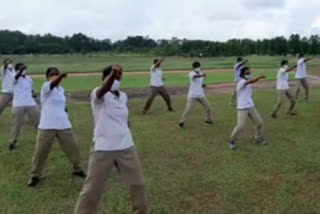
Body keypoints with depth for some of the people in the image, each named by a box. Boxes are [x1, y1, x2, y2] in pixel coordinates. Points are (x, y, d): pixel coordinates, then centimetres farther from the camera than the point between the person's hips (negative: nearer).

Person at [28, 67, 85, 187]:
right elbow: (53, 83, -35)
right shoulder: (45, 87, -9)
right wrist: (60, 76, -55)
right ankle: (35, 175, 19)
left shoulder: (61, 89, 11)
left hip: (64, 125, 6)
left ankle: (77, 169, 30)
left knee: (73, 147, 10)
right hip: (47, 126, -5)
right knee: (40, 151, 1)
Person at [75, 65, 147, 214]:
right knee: (92, 189, 3)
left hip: (126, 147, 6)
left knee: (138, 183, 16)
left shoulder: (123, 97, 7)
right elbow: (104, 89, -38)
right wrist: (113, 72, -56)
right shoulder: (98, 95, -13)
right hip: (103, 149, -6)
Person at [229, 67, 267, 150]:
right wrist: (260, 77, -47)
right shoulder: (241, 82, -14)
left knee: (260, 122, 8)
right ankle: (232, 141, 7)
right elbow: (251, 81, -34)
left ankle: (258, 139, 27)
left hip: (251, 107, 8)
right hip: (242, 108, -8)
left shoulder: (248, 84, 13)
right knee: (240, 126, -13)